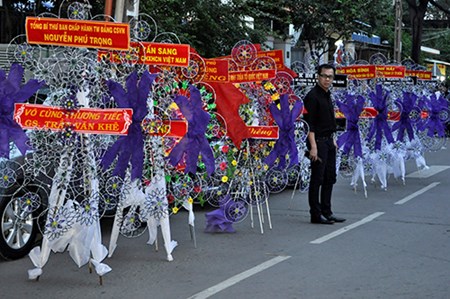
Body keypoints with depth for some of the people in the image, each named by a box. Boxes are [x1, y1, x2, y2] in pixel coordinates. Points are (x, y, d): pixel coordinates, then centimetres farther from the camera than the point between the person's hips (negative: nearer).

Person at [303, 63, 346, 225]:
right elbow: (309, 123, -18)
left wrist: (333, 139, 18)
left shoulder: (327, 95, 14)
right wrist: (313, 146, -23)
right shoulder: (313, 96, -13)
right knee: (317, 179, -3)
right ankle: (316, 214, 3)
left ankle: (326, 212, 20)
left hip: (329, 141, 9)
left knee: (330, 178, 12)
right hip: (318, 141, -9)